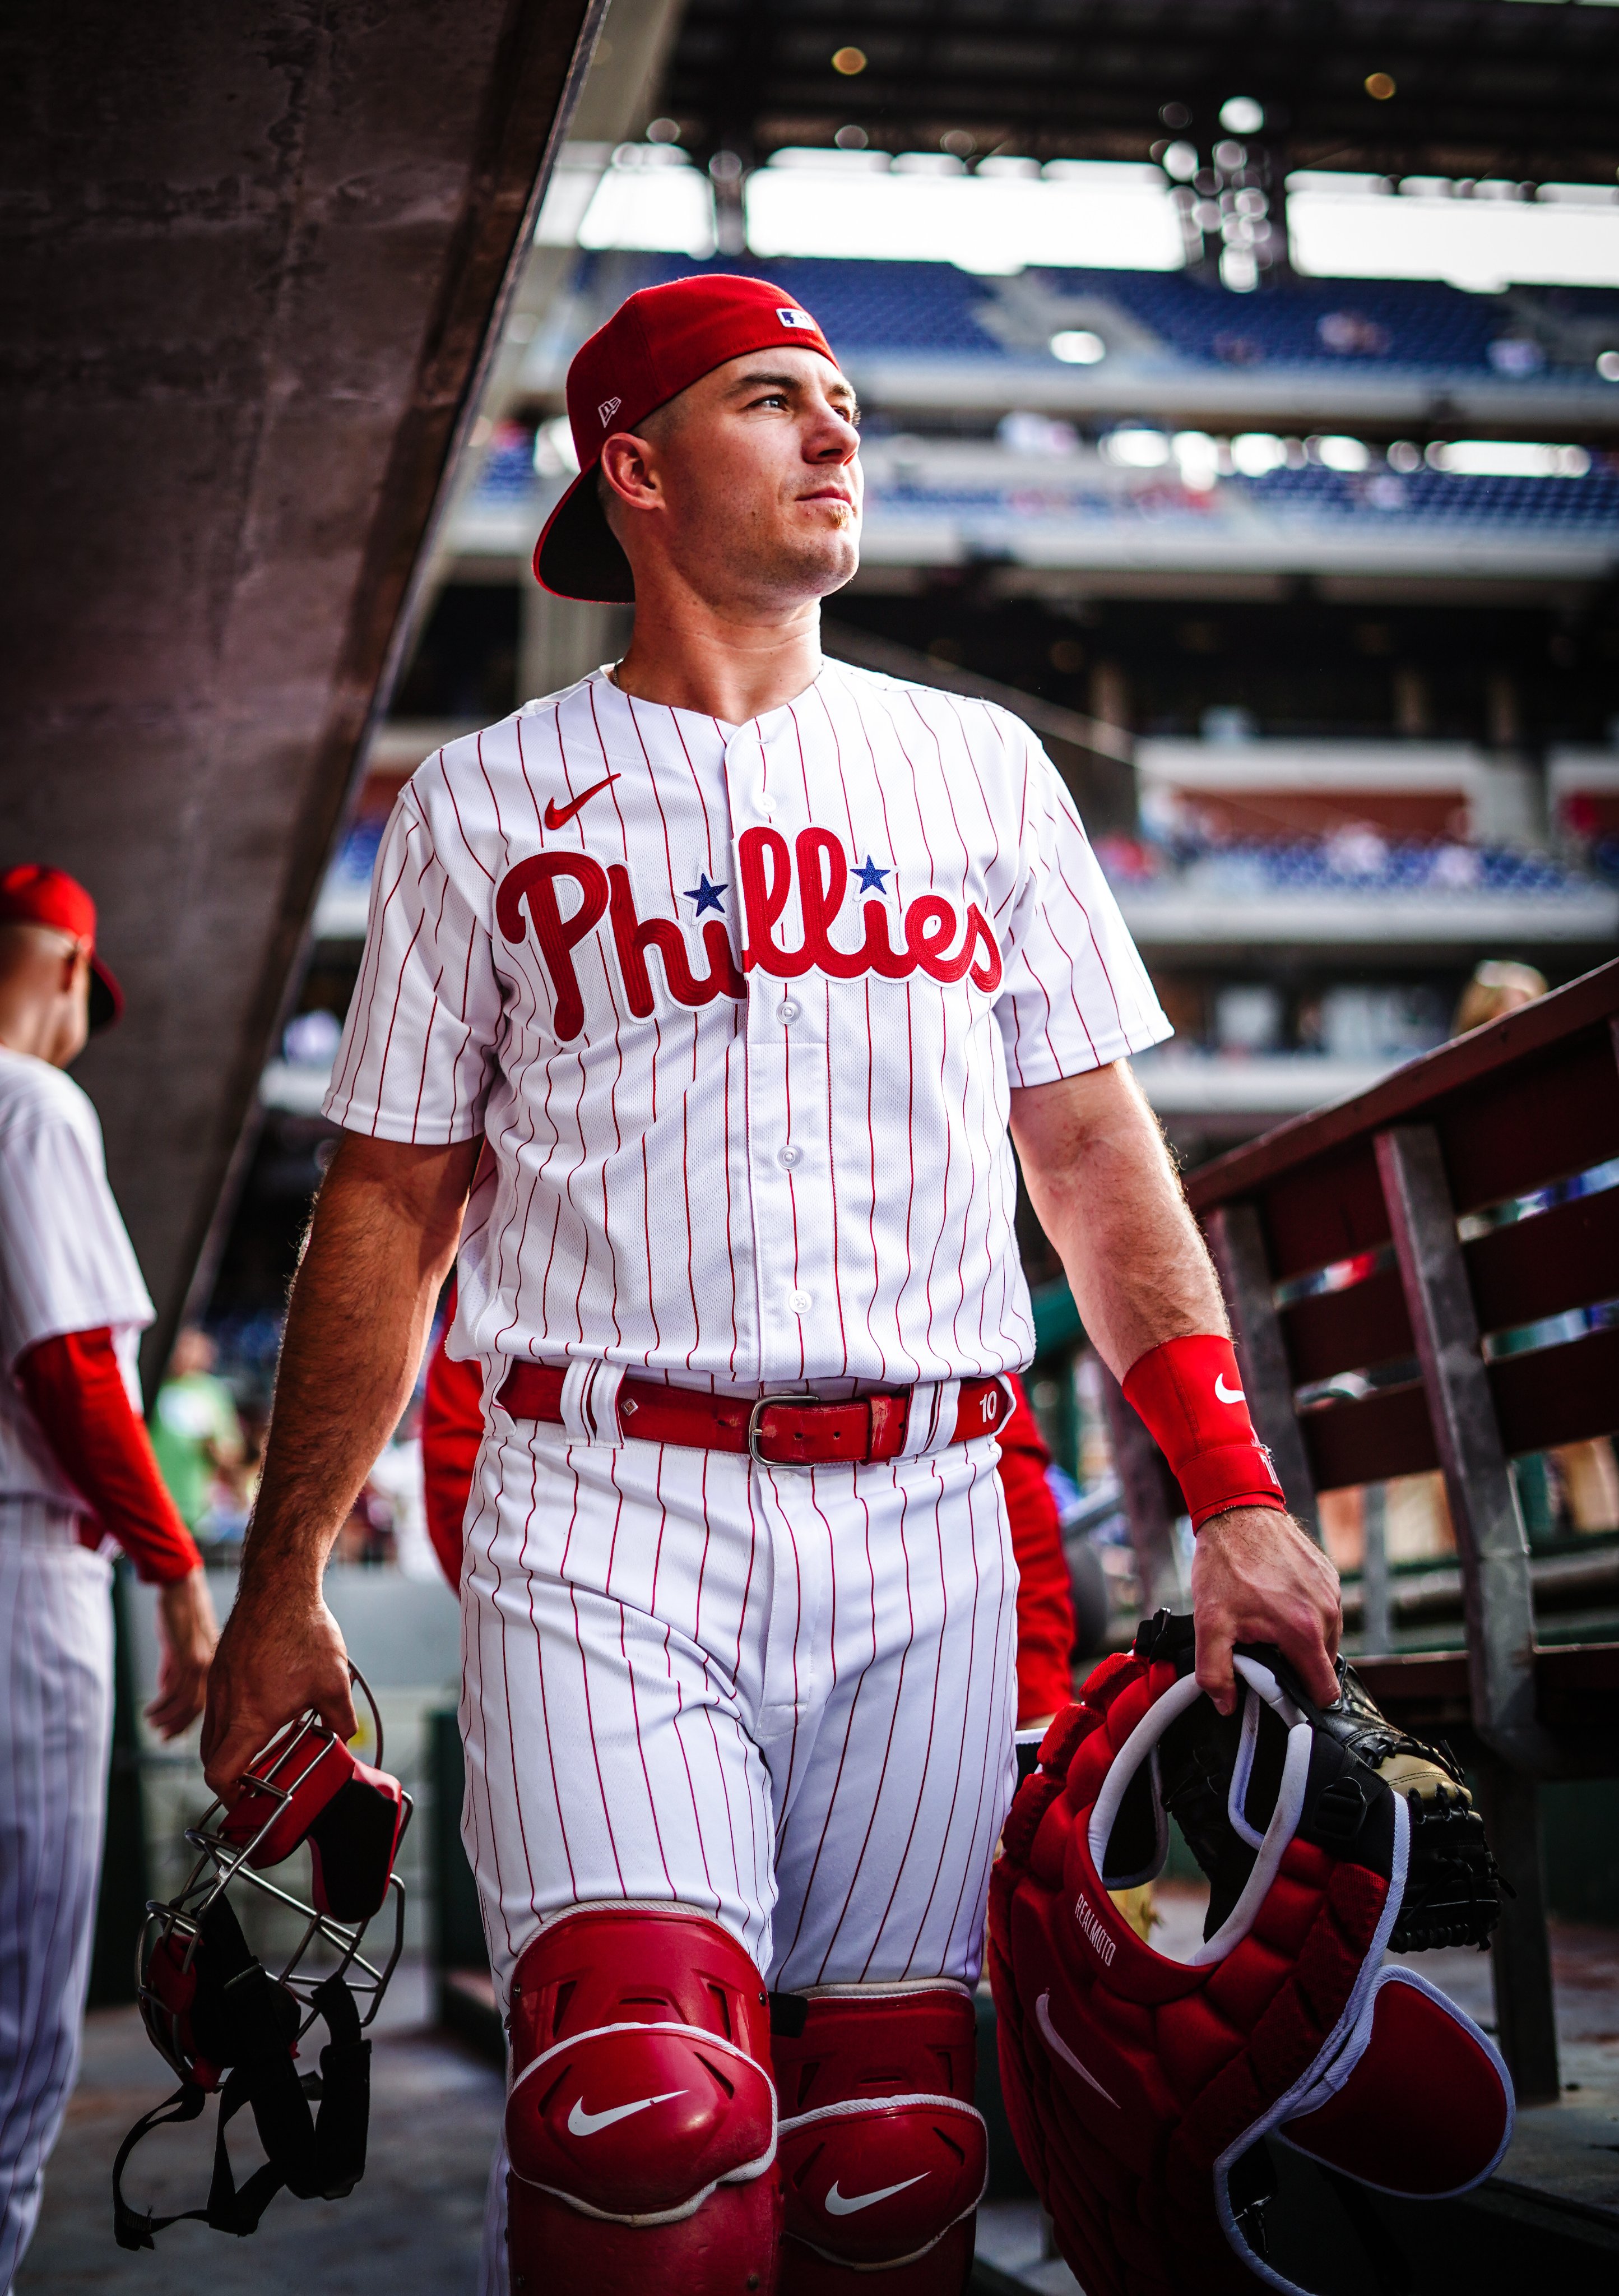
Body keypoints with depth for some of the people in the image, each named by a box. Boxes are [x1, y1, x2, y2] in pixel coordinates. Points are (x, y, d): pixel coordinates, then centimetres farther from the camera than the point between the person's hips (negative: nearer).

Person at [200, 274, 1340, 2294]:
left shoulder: (981, 768, 16)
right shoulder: (481, 802, 10)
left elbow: (1096, 1148, 14)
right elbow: (389, 1210, 10)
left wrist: (1233, 1494, 3)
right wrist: (281, 1587, 6)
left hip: (924, 1530, 2)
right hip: (604, 1521, -2)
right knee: (646, 2115, -19)